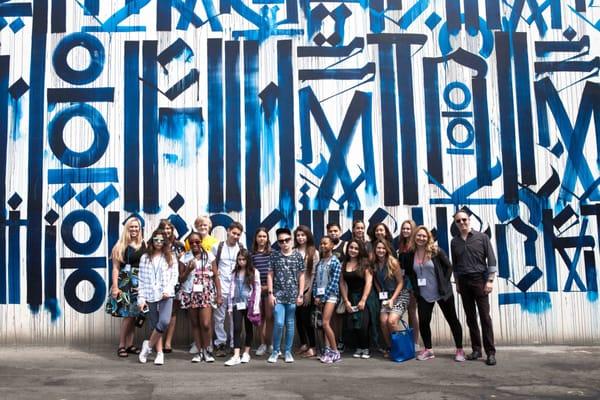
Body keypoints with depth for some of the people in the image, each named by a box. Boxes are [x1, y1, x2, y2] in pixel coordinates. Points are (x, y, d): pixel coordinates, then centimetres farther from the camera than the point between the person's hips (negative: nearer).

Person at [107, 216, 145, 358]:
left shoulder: (145, 245, 6)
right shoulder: (121, 246, -1)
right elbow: (116, 268, -4)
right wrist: (115, 286, -10)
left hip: (140, 283, 3)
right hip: (125, 282, -3)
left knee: (133, 315, 7)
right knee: (127, 315, -5)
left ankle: (129, 345, 17)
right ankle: (121, 346, 5)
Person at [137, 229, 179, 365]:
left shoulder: (170, 258, 8)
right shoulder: (145, 258, 9)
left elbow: (175, 276, 4)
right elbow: (142, 280, 6)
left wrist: (168, 289, -12)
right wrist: (141, 298, 0)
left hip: (166, 295, -1)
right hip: (150, 295, 1)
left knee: (164, 321, -20)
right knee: (155, 325, 4)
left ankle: (149, 345, 0)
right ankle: (160, 353, 16)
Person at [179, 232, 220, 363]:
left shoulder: (209, 256, 3)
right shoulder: (184, 258, 4)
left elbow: (216, 276, 4)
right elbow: (181, 279, 5)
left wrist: (219, 294, -1)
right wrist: (188, 269, -12)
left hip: (206, 293, -1)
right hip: (190, 294, 1)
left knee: (206, 324, -9)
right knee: (195, 324, 6)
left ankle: (206, 350, 9)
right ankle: (199, 351, 17)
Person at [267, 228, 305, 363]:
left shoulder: (298, 256, 2)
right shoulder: (274, 255, 1)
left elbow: (301, 276, 4)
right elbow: (270, 275, 2)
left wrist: (300, 295, -1)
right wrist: (270, 293, -5)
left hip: (292, 295, 1)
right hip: (278, 295, -1)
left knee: (290, 324, 7)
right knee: (279, 323, -8)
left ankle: (288, 351, 19)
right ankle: (275, 351, 9)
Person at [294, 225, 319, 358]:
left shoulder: (314, 252, -1)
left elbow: (314, 273, -5)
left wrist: (309, 291, -10)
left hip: (307, 289, -3)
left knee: (306, 318, -4)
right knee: (298, 318, 8)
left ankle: (312, 347, 5)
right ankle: (303, 345, 22)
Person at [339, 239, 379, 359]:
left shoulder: (365, 263, -3)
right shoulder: (344, 264, 7)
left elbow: (368, 282, -8)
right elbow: (342, 283, 4)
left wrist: (363, 300, -13)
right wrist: (346, 301, -3)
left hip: (366, 297, -3)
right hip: (351, 298, 3)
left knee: (363, 323, -11)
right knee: (352, 324, -3)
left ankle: (366, 348, 6)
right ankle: (358, 347, 15)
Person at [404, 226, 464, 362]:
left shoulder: (436, 251, -11)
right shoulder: (409, 255, -2)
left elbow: (449, 267, -5)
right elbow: (408, 273, 11)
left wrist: (445, 283, -10)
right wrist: (415, 287, 5)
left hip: (443, 292, -2)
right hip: (423, 295, 3)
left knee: (452, 319, 7)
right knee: (423, 321, 2)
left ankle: (459, 350, 18)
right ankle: (428, 350, 19)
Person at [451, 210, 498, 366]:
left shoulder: (482, 237, -1)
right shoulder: (454, 241, 9)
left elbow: (491, 259, -3)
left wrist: (490, 280, -10)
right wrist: (457, 283, 12)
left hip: (479, 279, -3)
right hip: (463, 282, 4)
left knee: (485, 317, -5)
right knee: (470, 318, 6)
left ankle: (491, 352, -3)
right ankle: (476, 349, 13)